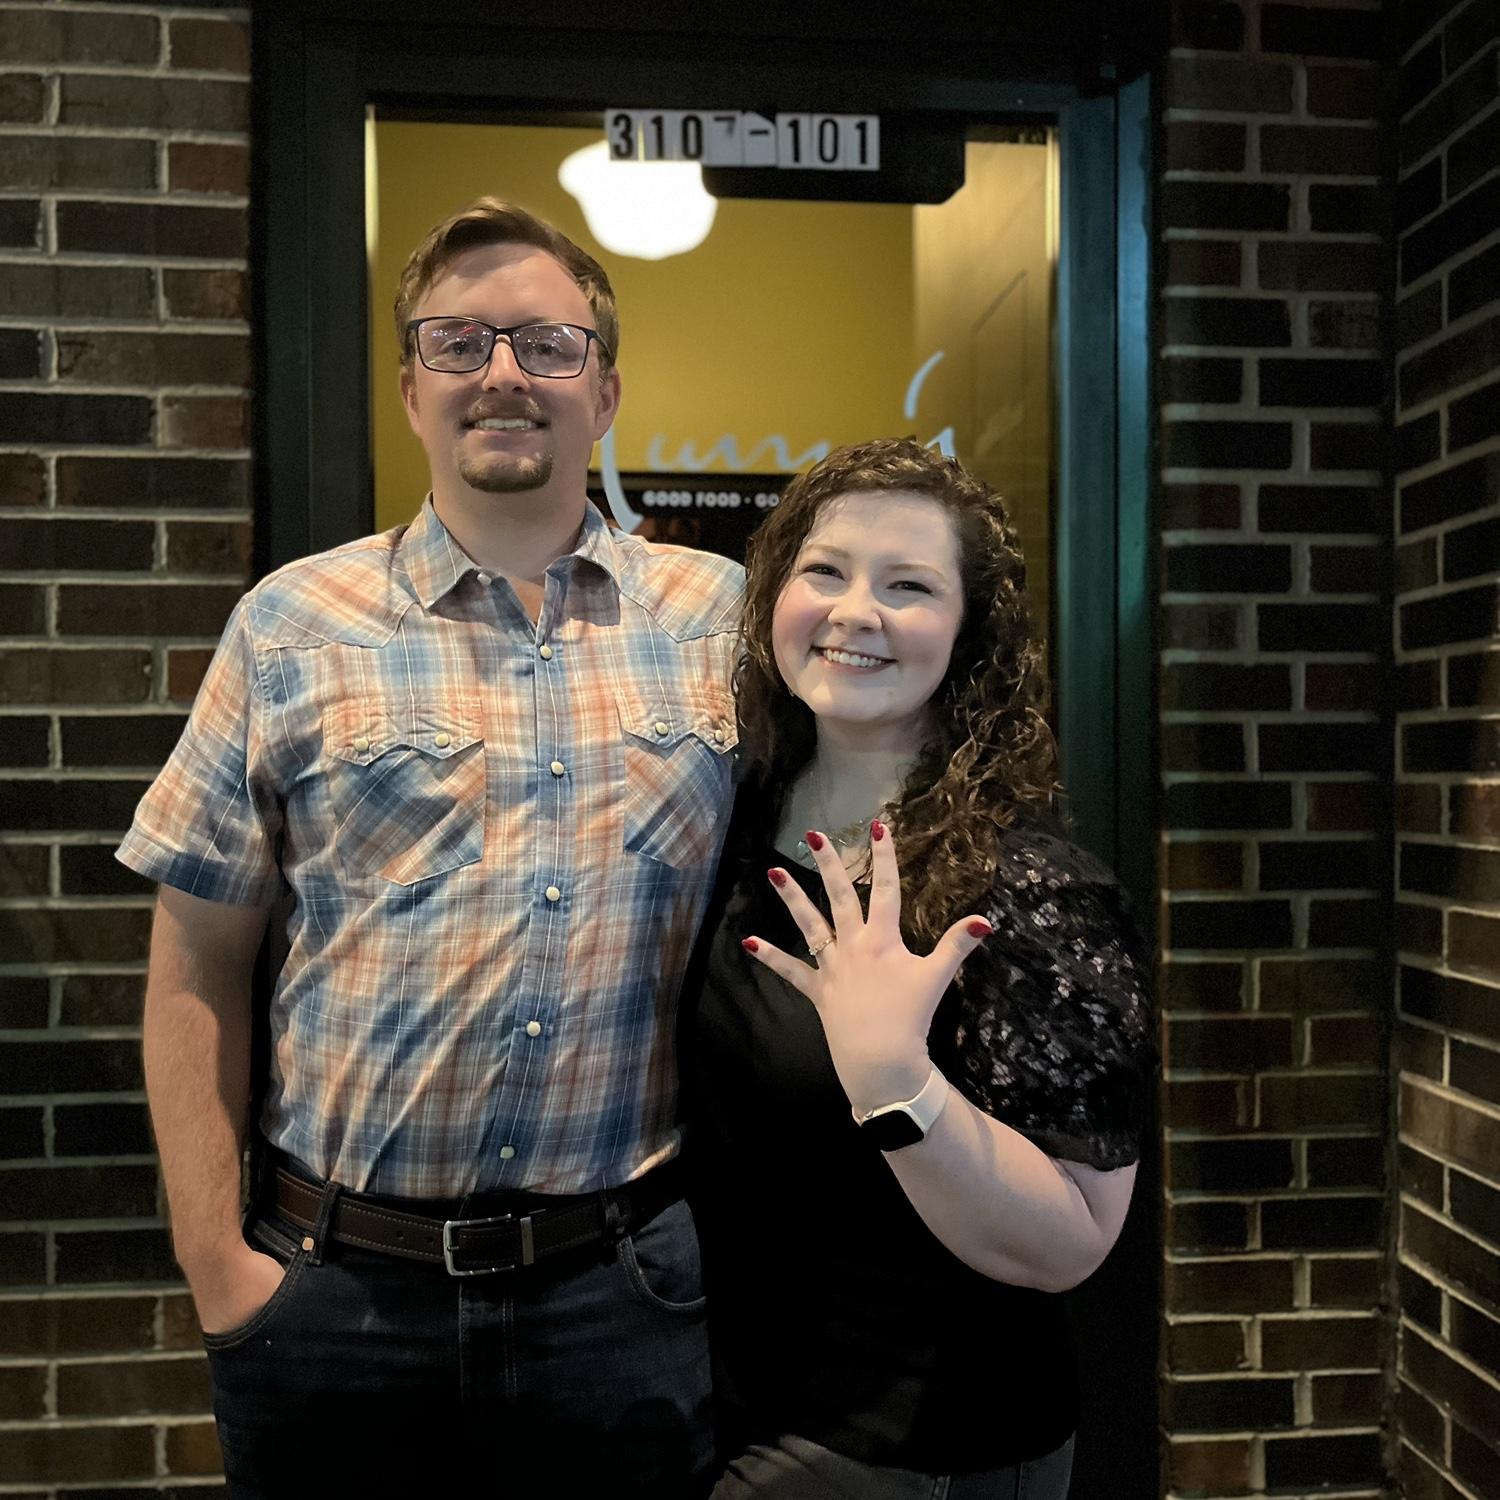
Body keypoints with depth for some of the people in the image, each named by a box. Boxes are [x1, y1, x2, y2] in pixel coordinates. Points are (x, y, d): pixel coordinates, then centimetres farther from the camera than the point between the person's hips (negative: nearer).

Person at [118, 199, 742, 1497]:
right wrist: (216, 1261, -2)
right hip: (338, 1287, 0)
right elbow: (199, 964, 2)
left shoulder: (726, 621, 1)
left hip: (631, 1283, 1)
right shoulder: (292, 627, -1)